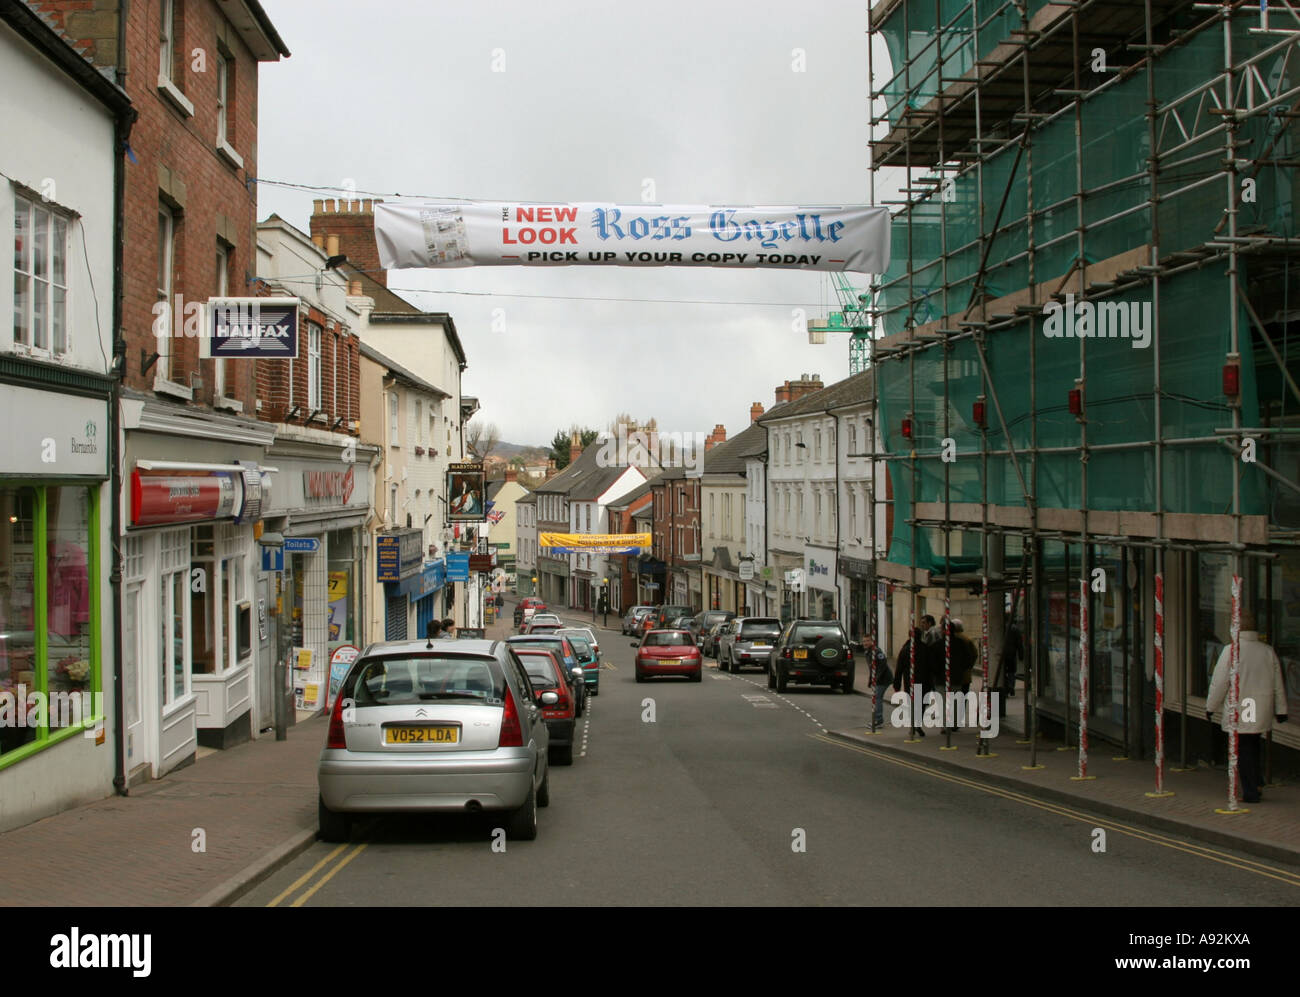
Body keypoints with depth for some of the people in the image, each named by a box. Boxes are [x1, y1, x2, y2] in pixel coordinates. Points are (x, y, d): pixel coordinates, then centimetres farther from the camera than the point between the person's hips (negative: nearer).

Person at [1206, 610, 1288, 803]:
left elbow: (1219, 682, -9)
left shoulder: (1230, 651, -13)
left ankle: (1250, 792, 0)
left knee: (1243, 752, 2)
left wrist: (1211, 707, 2)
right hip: (1261, 713, 5)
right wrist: (1281, 710, 18)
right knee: (1253, 749, 19)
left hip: (1238, 712, -5)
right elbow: (1278, 684, 9)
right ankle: (1254, 787, 23)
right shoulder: (1268, 651, 2)